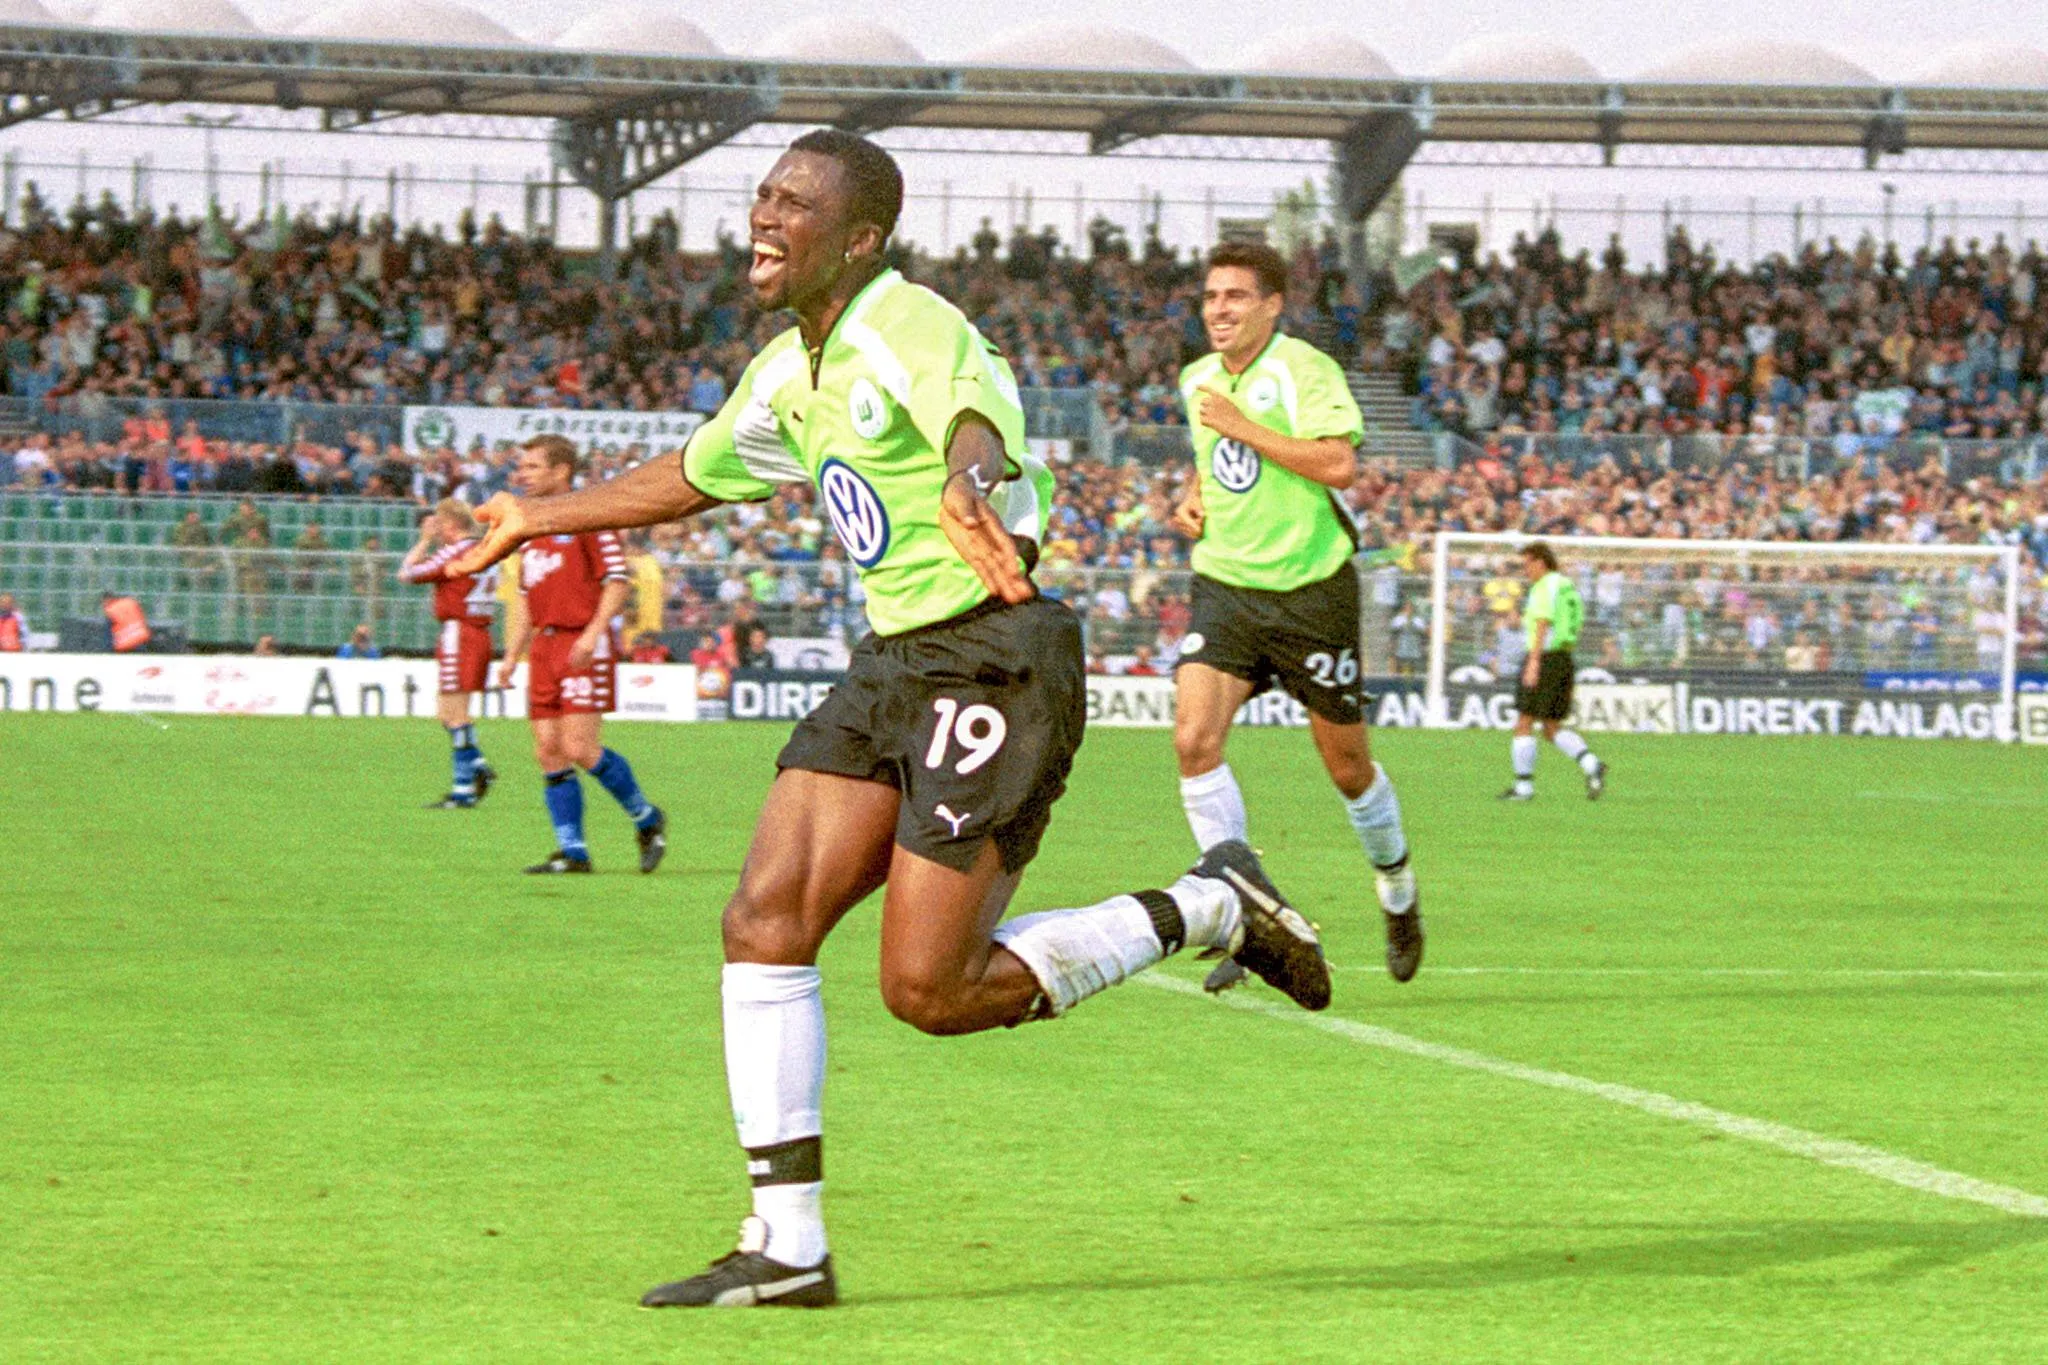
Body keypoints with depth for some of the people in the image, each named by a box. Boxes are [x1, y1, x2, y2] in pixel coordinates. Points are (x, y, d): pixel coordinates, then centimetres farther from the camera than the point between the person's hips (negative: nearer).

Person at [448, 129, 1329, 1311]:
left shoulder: (912, 331, -16)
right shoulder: (789, 372, 12)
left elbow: (980, 424, -40)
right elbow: (689, 480, 32)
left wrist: (971, 486, -64)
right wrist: (535, 520, 40)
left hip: (994, 660, -9)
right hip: (896, 661, 9)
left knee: (931, 990, -10)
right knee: (764, 923, -3)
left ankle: (1211, 910, 9)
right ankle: (787, 1247, 1)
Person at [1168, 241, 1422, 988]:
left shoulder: (1304, 369, -11)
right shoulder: (1197, 379, 10)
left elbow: (1339, 463, -24)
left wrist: (1241, 426, -22)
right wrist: (1192, 497, 9)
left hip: (1310, 589, -5)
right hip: (1226, 586, 5)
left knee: (1347, 764, 7)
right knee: (1194, 738, -18)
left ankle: (1396, 884, 36)